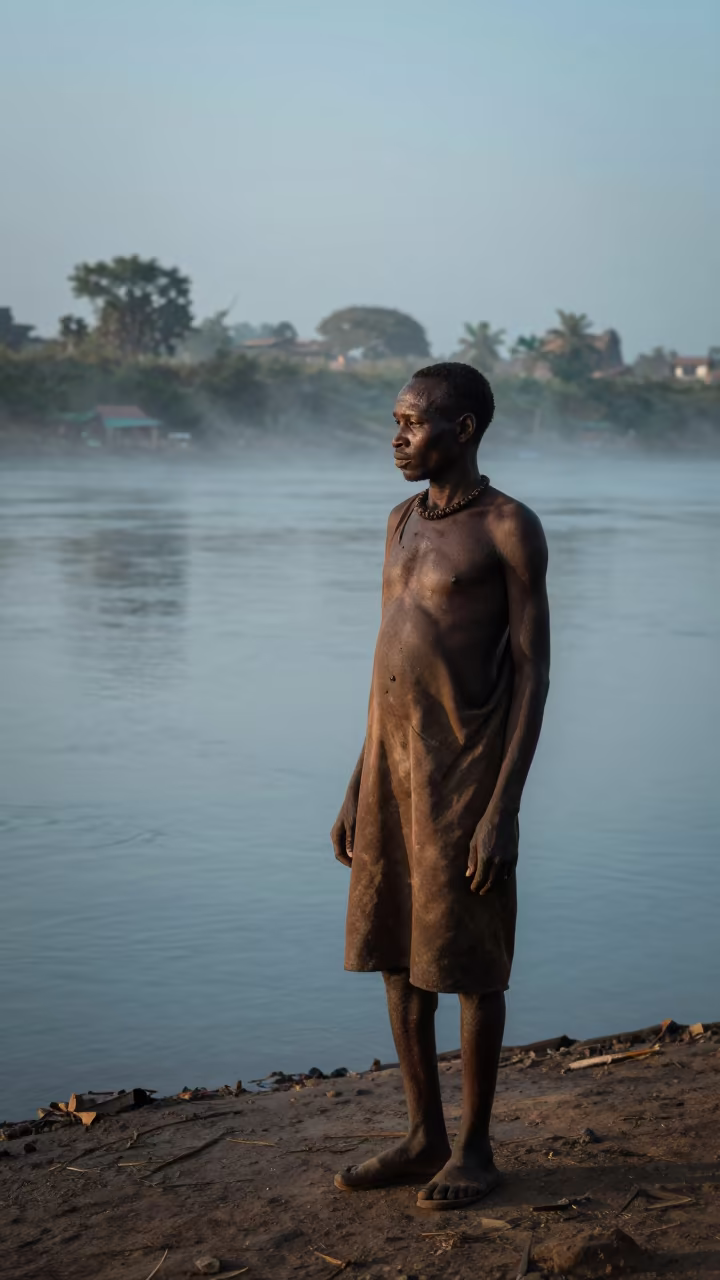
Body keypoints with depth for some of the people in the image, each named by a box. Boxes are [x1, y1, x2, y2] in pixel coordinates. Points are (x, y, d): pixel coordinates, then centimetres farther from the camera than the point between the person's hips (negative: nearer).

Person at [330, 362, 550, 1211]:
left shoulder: (513, 529, -8)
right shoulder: (404, 524, 14)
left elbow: (534, 673, -10)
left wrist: (504, 809, -16)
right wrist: (357, 791, 14)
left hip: (468, 769, -7)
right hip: (392, 766, 7)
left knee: (469, 959, 0)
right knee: (396, 951, 9)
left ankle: (475, 1145, 15)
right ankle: (425, 1135, 21)